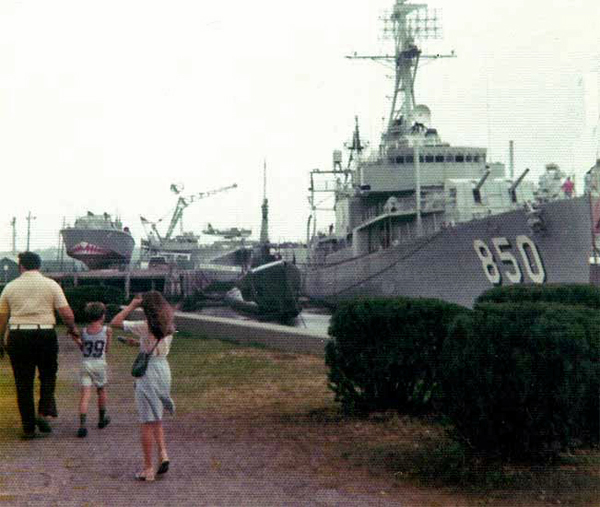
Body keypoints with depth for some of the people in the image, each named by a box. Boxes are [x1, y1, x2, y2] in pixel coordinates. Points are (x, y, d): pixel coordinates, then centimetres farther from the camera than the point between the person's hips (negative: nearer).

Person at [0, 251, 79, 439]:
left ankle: (28, 427, 9)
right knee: (48, 376, 18)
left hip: (18, 336, 1)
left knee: (23, 383, 7)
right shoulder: (51, 285, 2)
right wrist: (72, 328, 16)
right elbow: (67, 313, -2)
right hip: (45, 334, -1)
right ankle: (44, 411, -1)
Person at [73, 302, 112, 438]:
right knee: (101, 391, 21)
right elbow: (107, 349, 6)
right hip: (99, 364, -1)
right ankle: (102, 419, 38)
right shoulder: (106, 330, -3)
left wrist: (76, 340, 15)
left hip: (85, 364, 1)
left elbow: (83, 348, 12)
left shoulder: (84, 331, 1)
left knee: (85, 395, -6)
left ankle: (82, 424, -21)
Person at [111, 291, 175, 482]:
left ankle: (148, 468, 8)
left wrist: (131, 305, -7)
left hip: (148, 372, -6)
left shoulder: (144, 327, -16)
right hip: (164, 370, 6)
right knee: (156, 419, 22)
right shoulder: (169, 327, 4)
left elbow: (115, 322, -13)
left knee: (148, 422, 2)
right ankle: (162, 453, 5)